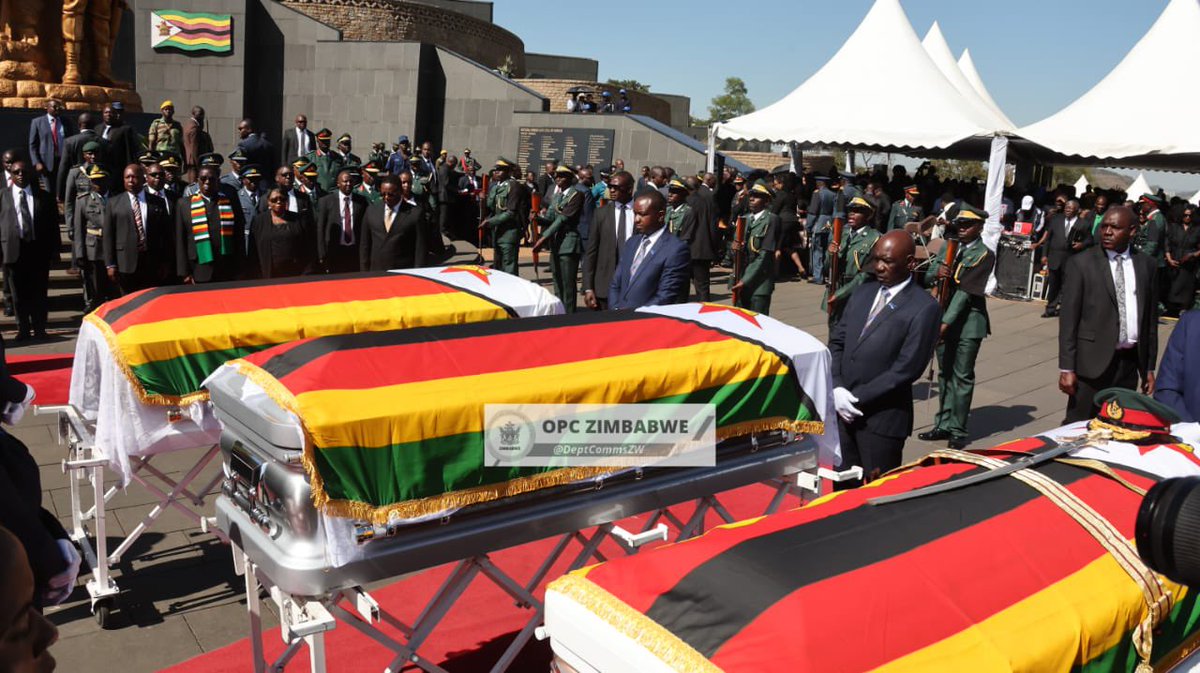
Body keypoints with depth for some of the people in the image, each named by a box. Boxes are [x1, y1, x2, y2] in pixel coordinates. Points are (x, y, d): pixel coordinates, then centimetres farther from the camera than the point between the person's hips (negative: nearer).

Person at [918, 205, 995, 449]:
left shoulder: (984, 255, -8)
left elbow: (965, 291, -16)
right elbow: (926, 279, 6)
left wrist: (945, 323, -22)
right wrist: (936, 274, -18)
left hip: (968, 322, -6)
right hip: (944, 319, 6)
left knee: (962, 376, 0)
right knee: (945, 373, 13)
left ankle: (958, 431, 7)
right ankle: (944, 425, 23)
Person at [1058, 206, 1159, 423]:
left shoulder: (1147, 265, 8)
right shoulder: (1081, 263, -3)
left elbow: (1151, 317, 12)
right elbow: (1069, 318, -5)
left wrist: (1150, 367, 13)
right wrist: (1066, 369, -9)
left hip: (1129, 362, 3)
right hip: (1093, 362, -3)